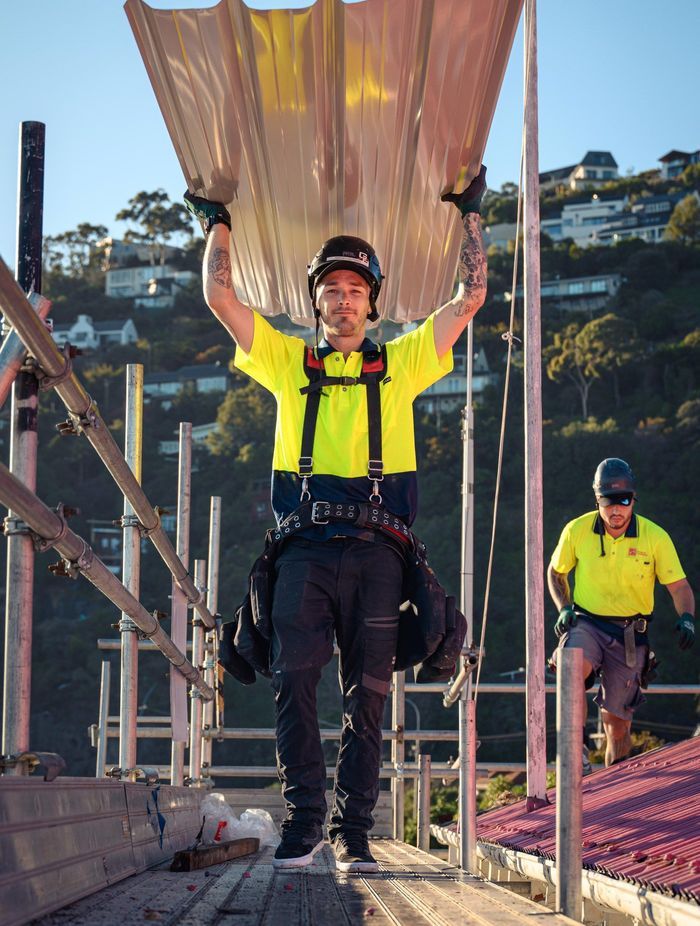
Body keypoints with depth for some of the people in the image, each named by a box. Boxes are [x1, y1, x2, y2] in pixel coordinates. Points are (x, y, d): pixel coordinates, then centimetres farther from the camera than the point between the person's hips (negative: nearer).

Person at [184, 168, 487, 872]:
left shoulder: (401, 362, 18)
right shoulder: (289, 362, 18)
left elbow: (471, 298, 18)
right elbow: (219, 297, 16)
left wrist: (470, 215, 24)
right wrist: (218, 224, 24)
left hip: (376, 549, 0)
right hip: (305, 548, 0)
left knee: (366, 694, -1)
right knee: (293, 676, -14)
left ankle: (354, 833, 2)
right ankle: (305, 817, -9)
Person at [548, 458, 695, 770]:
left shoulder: (655, 537, -7)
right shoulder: (577, 531, -4)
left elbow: (678, 585, -3)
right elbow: (555, 572, 13)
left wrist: (686, 617, -23)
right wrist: (564, 608, -3)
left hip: (630, 635, 0)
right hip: (587, 624, 0)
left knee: (617, 719, 5)